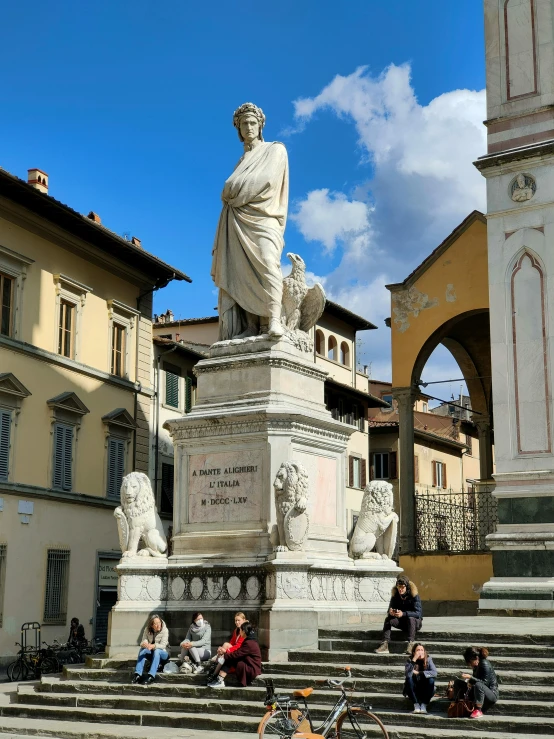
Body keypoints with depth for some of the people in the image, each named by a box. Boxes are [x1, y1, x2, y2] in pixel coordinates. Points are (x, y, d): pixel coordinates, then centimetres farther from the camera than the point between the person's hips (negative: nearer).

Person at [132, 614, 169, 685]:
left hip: (163, 653, -3)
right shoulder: (147, 630, -6)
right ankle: (138, 675, -35)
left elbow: (163, 645, -27)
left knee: (157, 651, -36)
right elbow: (143, 641, -14)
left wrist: (153, 646, -46)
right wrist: (144, 644, -40)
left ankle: (151, 676, -46)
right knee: (142, 650, -26)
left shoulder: (164, 630, -17)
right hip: (151, 653, 3)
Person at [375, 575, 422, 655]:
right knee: (388, 619, -19)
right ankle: (385, 644, -31)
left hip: (415, 621, -4)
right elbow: (391, 608, -2)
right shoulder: (395, 596, -4)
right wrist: (390, 612, -29)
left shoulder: (414, 596, -18)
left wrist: (403, 614, -39)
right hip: (401, 621, 4)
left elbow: (418, 613, -27)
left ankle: (411, 644, -43)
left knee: (411, 619, -36)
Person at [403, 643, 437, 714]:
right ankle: (416, 705, -20)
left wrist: (418, 673, -24)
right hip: (413, 690, 0)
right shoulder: (410, 660, -13)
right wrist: (414, 660, -37)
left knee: (431, 680, -27)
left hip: (425, 690, 0)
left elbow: (434, 673, -26)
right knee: (409, 679, -28)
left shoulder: (428, 659, -10)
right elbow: (408, 674, -31)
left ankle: (424, 705, -18)